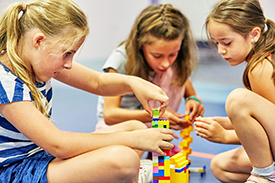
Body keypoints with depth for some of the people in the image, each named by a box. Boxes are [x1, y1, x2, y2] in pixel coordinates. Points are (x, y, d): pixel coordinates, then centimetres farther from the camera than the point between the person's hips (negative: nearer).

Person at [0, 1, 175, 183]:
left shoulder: (42, 60, -1)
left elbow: (97, 82, 12)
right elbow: (57, 145, -30)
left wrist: (131, 82, -11)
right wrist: (134, 139, -25)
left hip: (46, 155, 9)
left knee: (137, 128, 6)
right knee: (122, 159, -31)